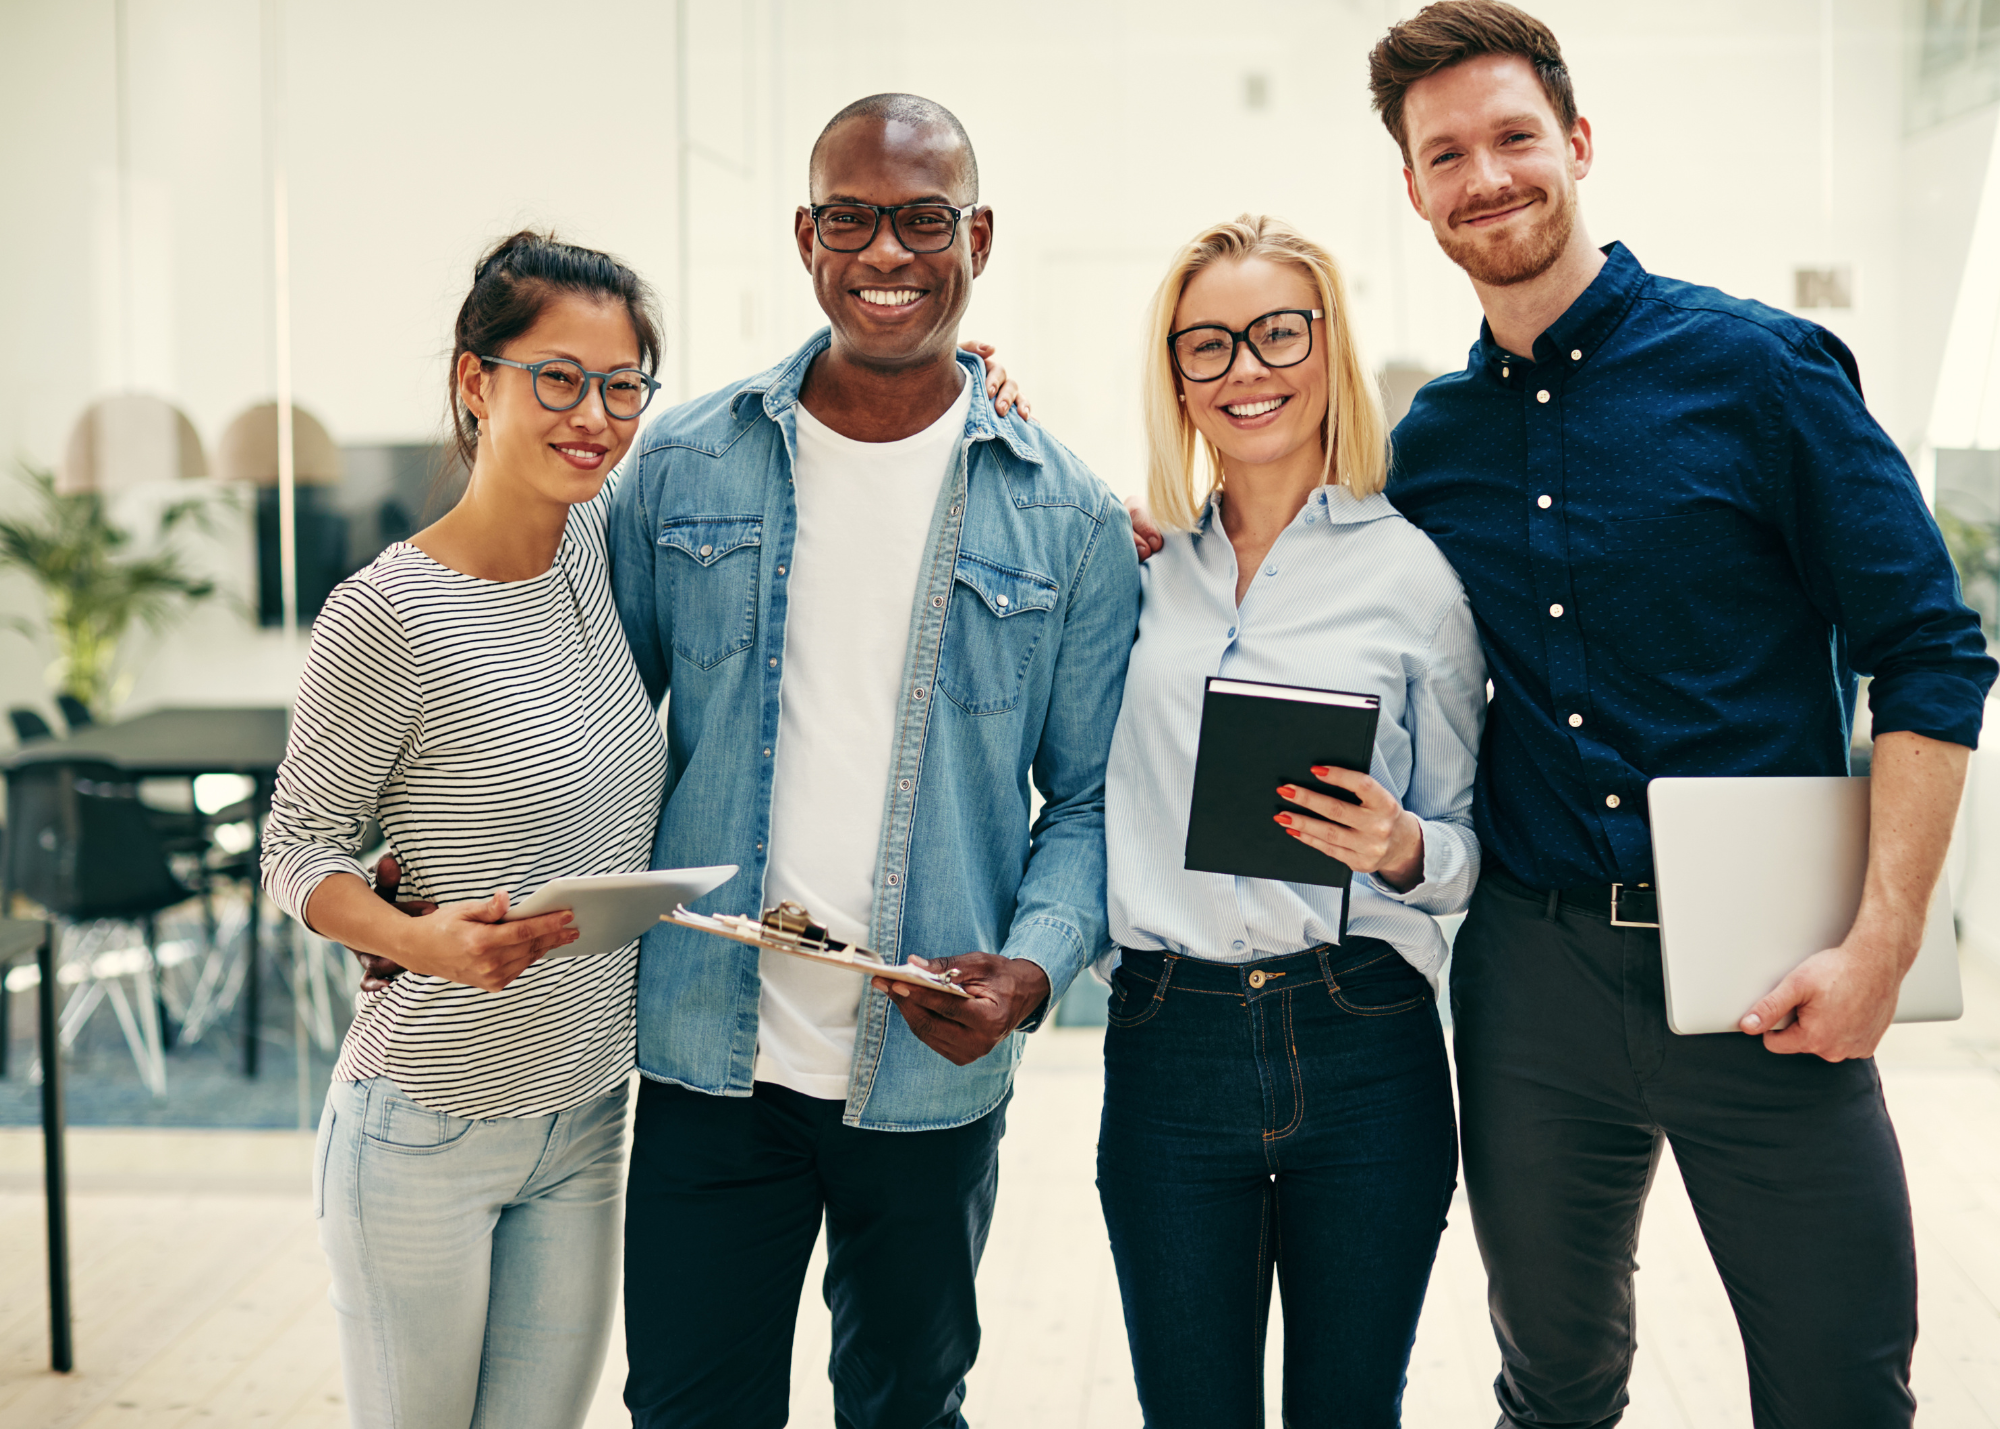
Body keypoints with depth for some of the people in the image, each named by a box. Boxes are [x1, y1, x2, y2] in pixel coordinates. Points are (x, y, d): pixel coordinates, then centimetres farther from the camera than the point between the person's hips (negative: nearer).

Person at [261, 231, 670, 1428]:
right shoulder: (388, 616, -18)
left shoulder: (597, 541, 0)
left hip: (586, 1124, 6)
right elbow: (299, 846, -8)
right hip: (425, 1134, -5)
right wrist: (427, 942, -27)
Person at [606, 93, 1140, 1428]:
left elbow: (1092, 792, 1)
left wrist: (1033, 970, -15)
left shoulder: (1068, 517, -1)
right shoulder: (685, 464, 1)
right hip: (711, 1062, 0)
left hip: (933, 1077, 0)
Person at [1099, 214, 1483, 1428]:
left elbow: (1470, 846, 6)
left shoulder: (1412, 573, 1)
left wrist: (1405, 852, -16)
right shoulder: (1138, 565, 7)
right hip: (1166, 1047, 2)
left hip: (1364, 1050, -1)